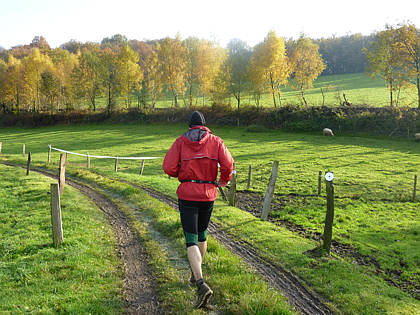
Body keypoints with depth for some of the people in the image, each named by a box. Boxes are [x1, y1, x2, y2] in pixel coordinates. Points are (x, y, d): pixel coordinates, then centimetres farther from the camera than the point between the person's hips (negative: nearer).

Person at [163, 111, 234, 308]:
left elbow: (168, 167, -8)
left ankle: (202, 284, -20)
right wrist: (225, 180, 9)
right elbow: (228, 164, -10)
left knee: (191, 241, -3)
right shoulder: (215, 141, 3)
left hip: (187, 196, -2)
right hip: (208, 195, 2)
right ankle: (195, 274, 39)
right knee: (202, 234, 23)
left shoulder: (181, 141, 1)